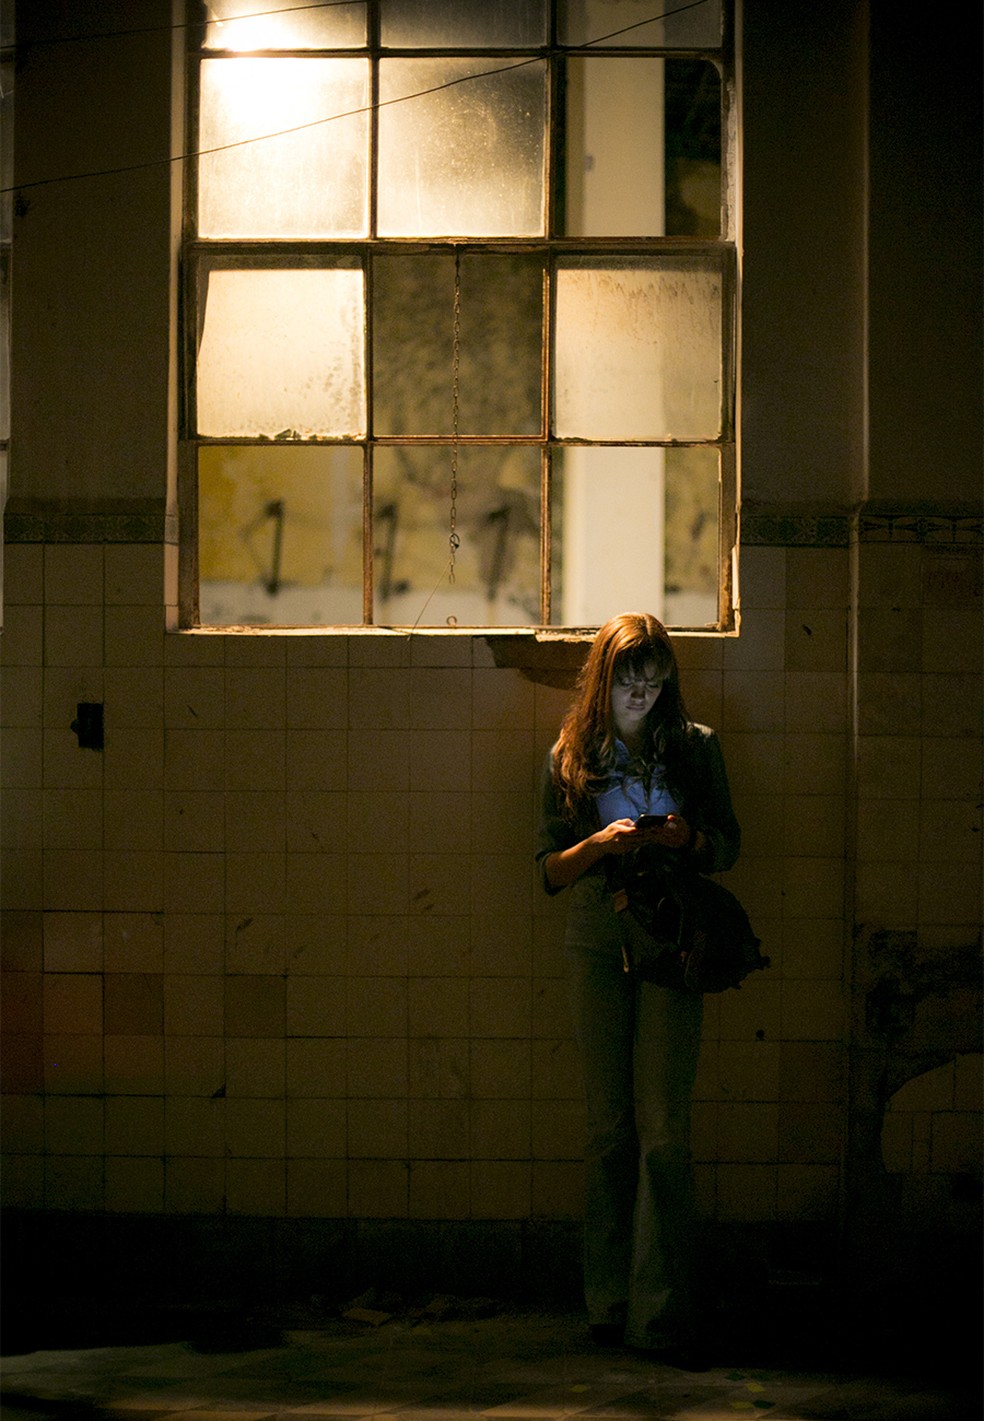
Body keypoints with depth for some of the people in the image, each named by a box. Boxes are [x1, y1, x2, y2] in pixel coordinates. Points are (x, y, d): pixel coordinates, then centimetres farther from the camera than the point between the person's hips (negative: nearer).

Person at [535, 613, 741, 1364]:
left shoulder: (696, 746, 7)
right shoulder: (571, 757, 8)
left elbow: (729, 846, 13)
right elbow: (551, 869, 8)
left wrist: (691, 839, -9)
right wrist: (599, 843, -12)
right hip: (598, 943, 1)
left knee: (664, 1130, -9)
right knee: (609, 1127, 3)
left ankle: (664, 1314, -8)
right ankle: (610, 1304, 10)